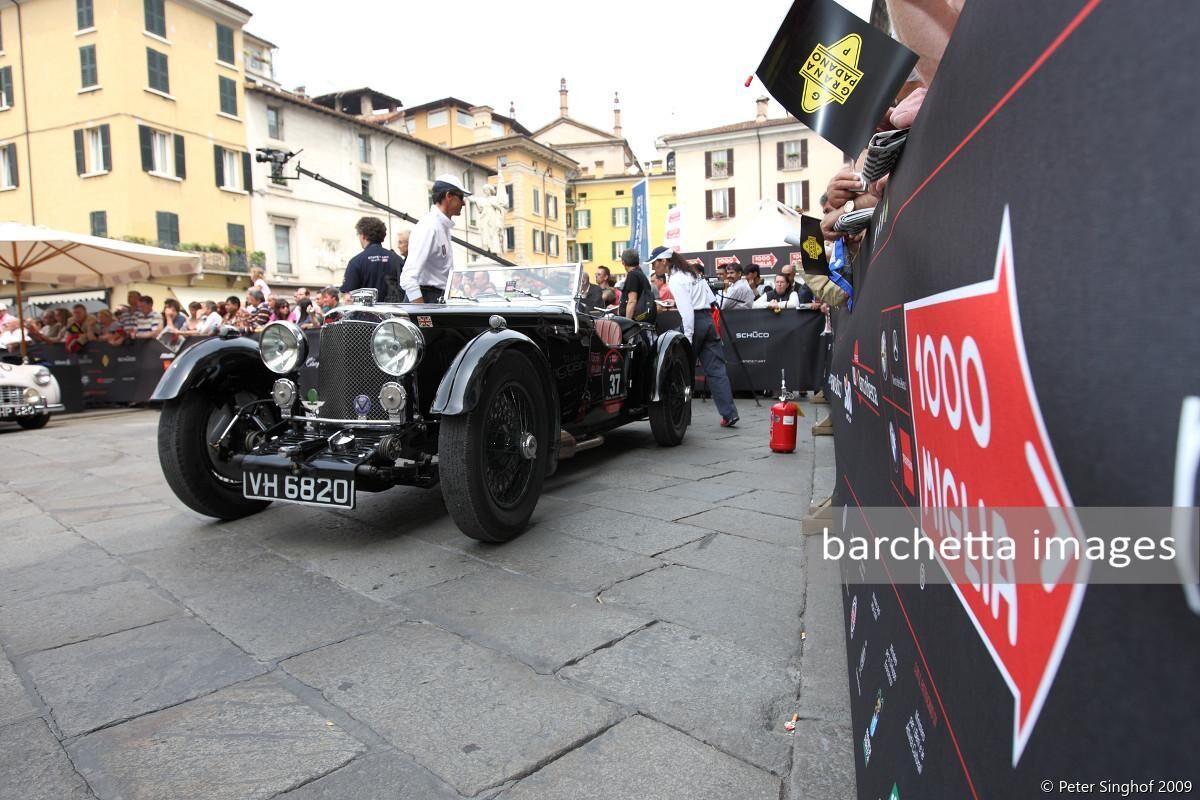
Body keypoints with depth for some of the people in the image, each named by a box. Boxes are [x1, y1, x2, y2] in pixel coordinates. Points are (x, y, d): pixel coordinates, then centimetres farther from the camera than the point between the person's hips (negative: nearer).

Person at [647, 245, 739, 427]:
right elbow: (711, 299, 17)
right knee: (715, 369, 3)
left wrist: (687, 337, -18)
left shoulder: (676, 279, -10)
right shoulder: (692, 272, 17)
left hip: (694, 322, -8)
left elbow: (687, 310, -18)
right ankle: (729, 413, -2)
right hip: (708, 319, 8)